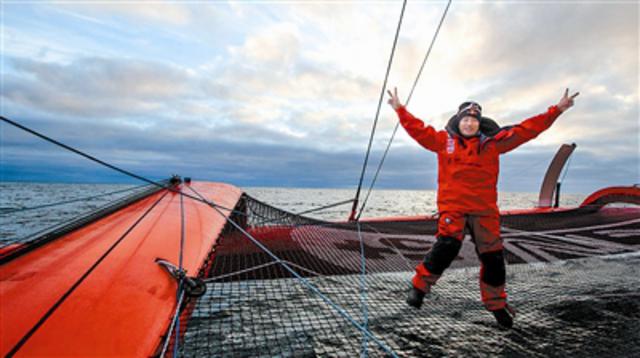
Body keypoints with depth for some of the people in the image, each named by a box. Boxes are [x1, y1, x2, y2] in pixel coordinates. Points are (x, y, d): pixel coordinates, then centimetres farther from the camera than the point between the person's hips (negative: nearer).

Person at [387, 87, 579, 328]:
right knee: (446, 246, -21)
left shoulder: (493, 142, 9)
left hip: (485, 209, 3)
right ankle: (420, 285, 0)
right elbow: (418, 129, 4)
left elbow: (526, 130, 11)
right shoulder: (444, 140, 5)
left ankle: (497, 304, 29)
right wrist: (399, 108, 2)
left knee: (492, 257, 7)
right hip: (452, 206, -3)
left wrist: (557, 110, 9)